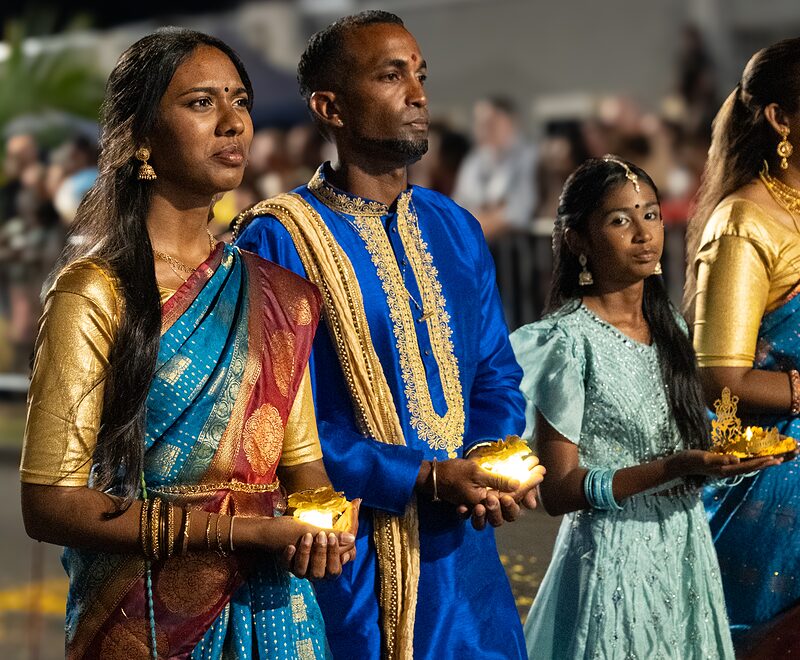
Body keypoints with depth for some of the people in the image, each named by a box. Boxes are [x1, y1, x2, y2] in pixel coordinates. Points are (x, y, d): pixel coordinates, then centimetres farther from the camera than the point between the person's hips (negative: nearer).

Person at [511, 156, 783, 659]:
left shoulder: (669, 326, 8)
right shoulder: (570, 339, -13)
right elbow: (558, 490, -15)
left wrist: (725, 456, -3)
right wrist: (674, 467, -24)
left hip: (686, 554, 6)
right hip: (614, 557, -6)